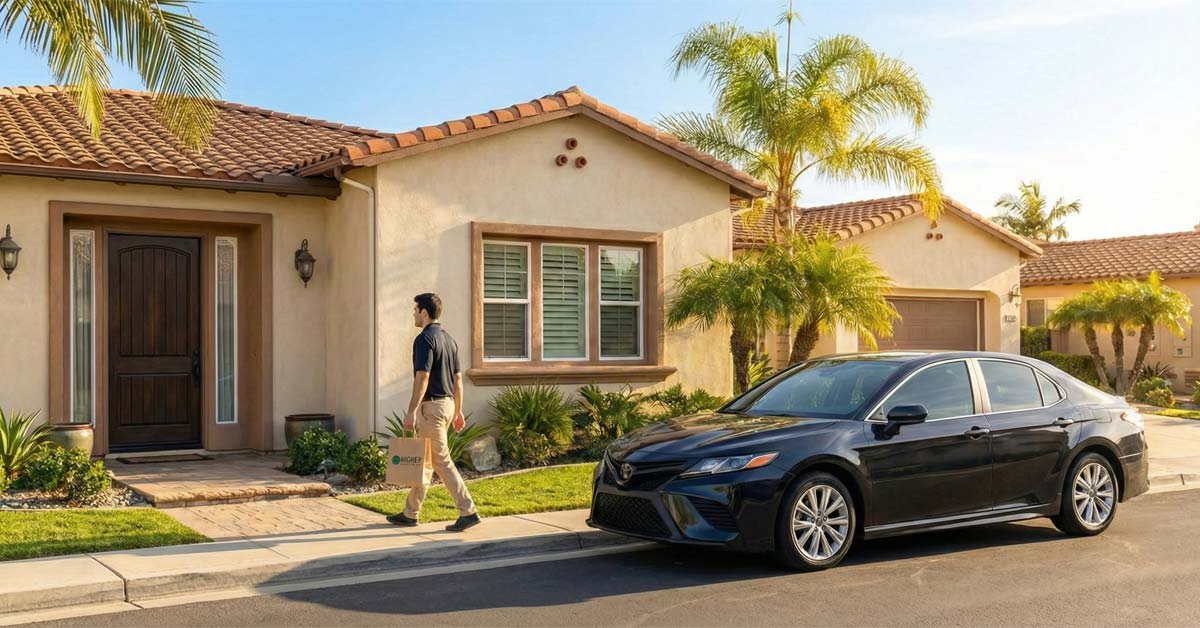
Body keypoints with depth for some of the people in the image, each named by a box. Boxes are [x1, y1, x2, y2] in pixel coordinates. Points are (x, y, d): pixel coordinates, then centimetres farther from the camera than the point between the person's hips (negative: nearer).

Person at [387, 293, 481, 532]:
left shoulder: (425, 339, -14)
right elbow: (458, 379, 15)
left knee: (442, 461, -3)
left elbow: (422, 378, -21)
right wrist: (458, 411, 19)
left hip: (432, 405, -9)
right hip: (448, 403, 9)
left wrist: (411, 411, -21)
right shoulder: (449, 339, 13)